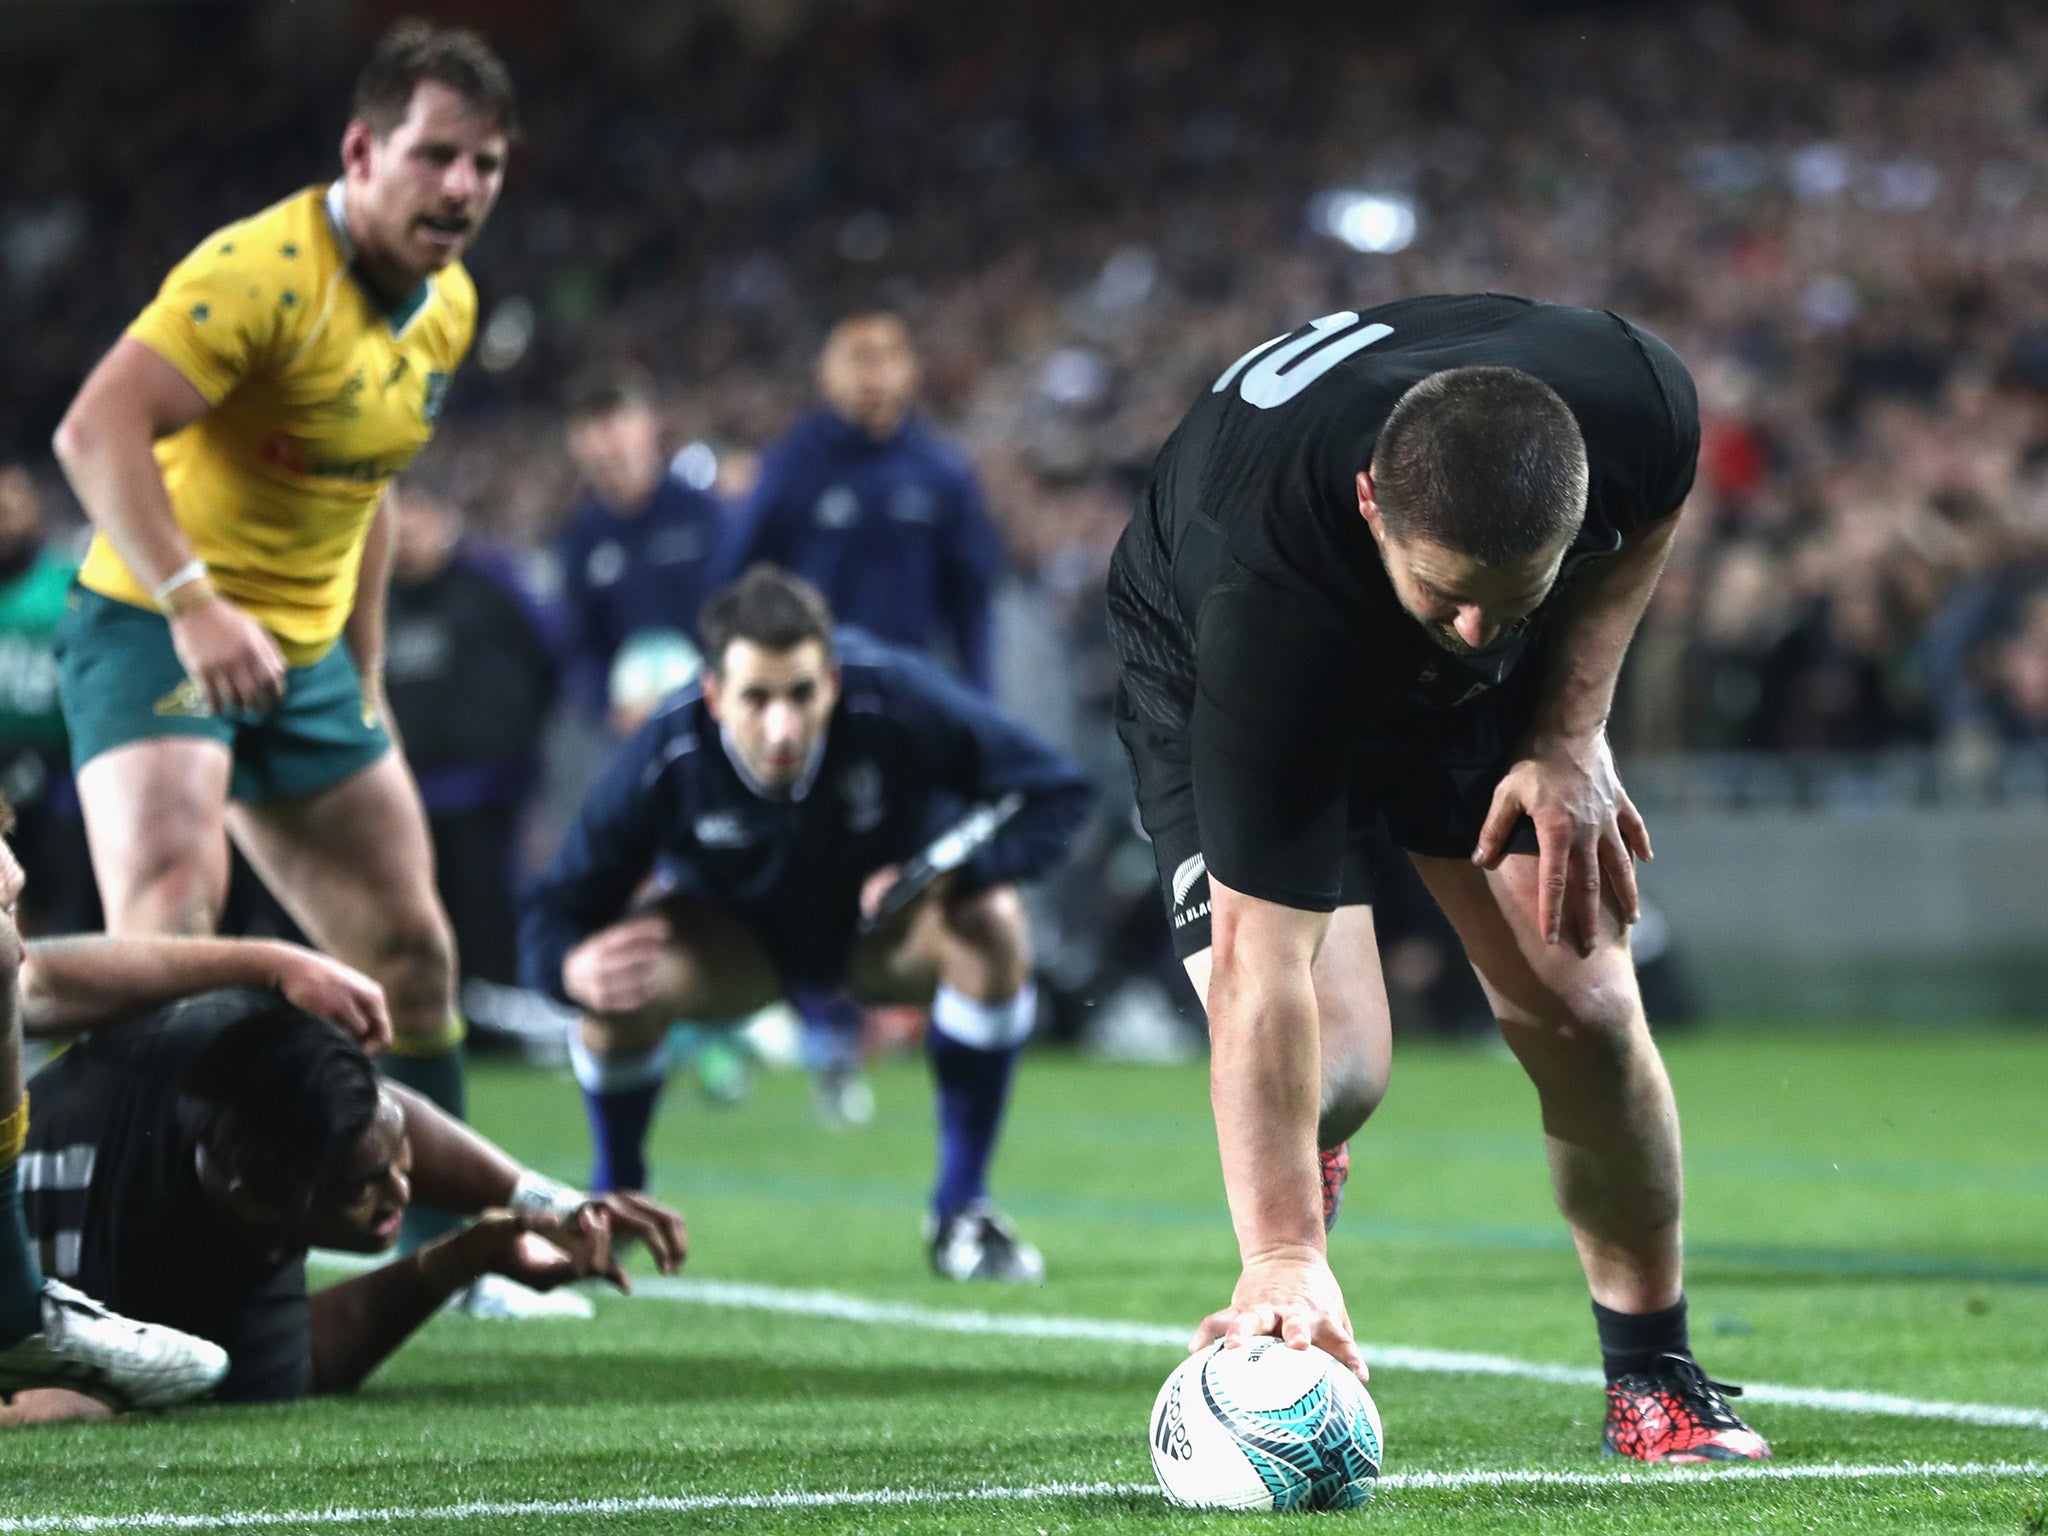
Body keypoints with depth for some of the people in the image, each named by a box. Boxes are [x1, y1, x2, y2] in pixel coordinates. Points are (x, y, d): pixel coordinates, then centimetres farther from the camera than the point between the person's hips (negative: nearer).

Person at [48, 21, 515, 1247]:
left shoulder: (450, 305, 6)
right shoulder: (263, 269, -21)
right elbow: (97, 430, -30)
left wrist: (367, 671, 18)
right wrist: (193, 603, -39)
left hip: (307, 656, 8)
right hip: (155, 630, -8)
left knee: (410, 948, 11)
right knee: (174, 882, -30)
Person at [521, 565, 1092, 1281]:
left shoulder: (894, 700, -34)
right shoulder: (664, 760, -32)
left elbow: (1054, 794, -23)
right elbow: (554, 917, -26)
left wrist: (945, 873, -39)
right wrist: (574, 968, -52)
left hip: (884, 927, 0)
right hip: (736, 939, 0)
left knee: (993, 926, -32)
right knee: (623, 983, -30)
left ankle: (962, 1208, -14)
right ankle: (612, 1202, 4)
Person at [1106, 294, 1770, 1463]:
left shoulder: (1635, 403, -36)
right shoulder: (1263, 595, -46)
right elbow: (1260, 961, -44)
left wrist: (1570, 732, -15)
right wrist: (1283, 1261, -47)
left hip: (1499, 696, 4)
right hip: (1214, 676, -4)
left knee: (1580, 1004, -7)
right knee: (1333, 1068, -22)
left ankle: (1654, 1377, 16)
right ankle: (1293, 1207, 16)